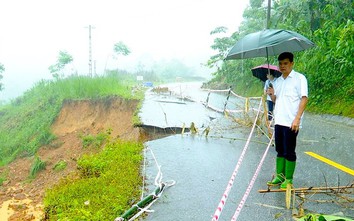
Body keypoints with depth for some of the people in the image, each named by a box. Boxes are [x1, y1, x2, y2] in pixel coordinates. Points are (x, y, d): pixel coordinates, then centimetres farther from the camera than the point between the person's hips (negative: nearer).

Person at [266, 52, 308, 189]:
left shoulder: (299, 78, -5)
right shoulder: (278, 81, 15)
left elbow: (304, 98, -10)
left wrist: (297, 119, -18)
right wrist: (271, 94, -2)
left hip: (291, 122, -6)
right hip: (278, 121, 7)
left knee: (289, 152, 1)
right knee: (280, 151, 13)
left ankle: (288, 179, 12)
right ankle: (279, 176, 23)